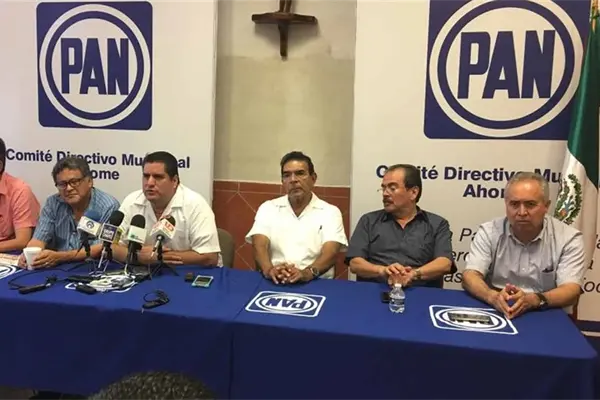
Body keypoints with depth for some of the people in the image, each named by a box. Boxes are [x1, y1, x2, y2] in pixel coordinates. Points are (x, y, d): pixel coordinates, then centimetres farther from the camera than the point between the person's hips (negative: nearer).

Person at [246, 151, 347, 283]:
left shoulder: (330, 212, 5)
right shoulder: (268, 208, 10)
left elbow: (330, 252, -9)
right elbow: (260, 245, -3)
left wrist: (307, 273, -28)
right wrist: (269, 270, -24)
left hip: (316, 283, 0)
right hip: (275, 283, 1)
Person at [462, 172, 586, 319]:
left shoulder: (569, 238, -2)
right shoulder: (489, 232, -1)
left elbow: (571, 290, -11)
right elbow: (470, 276, -10)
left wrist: (533, 300, -30)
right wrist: (493, 296, -30)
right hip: (495, 313, -1)